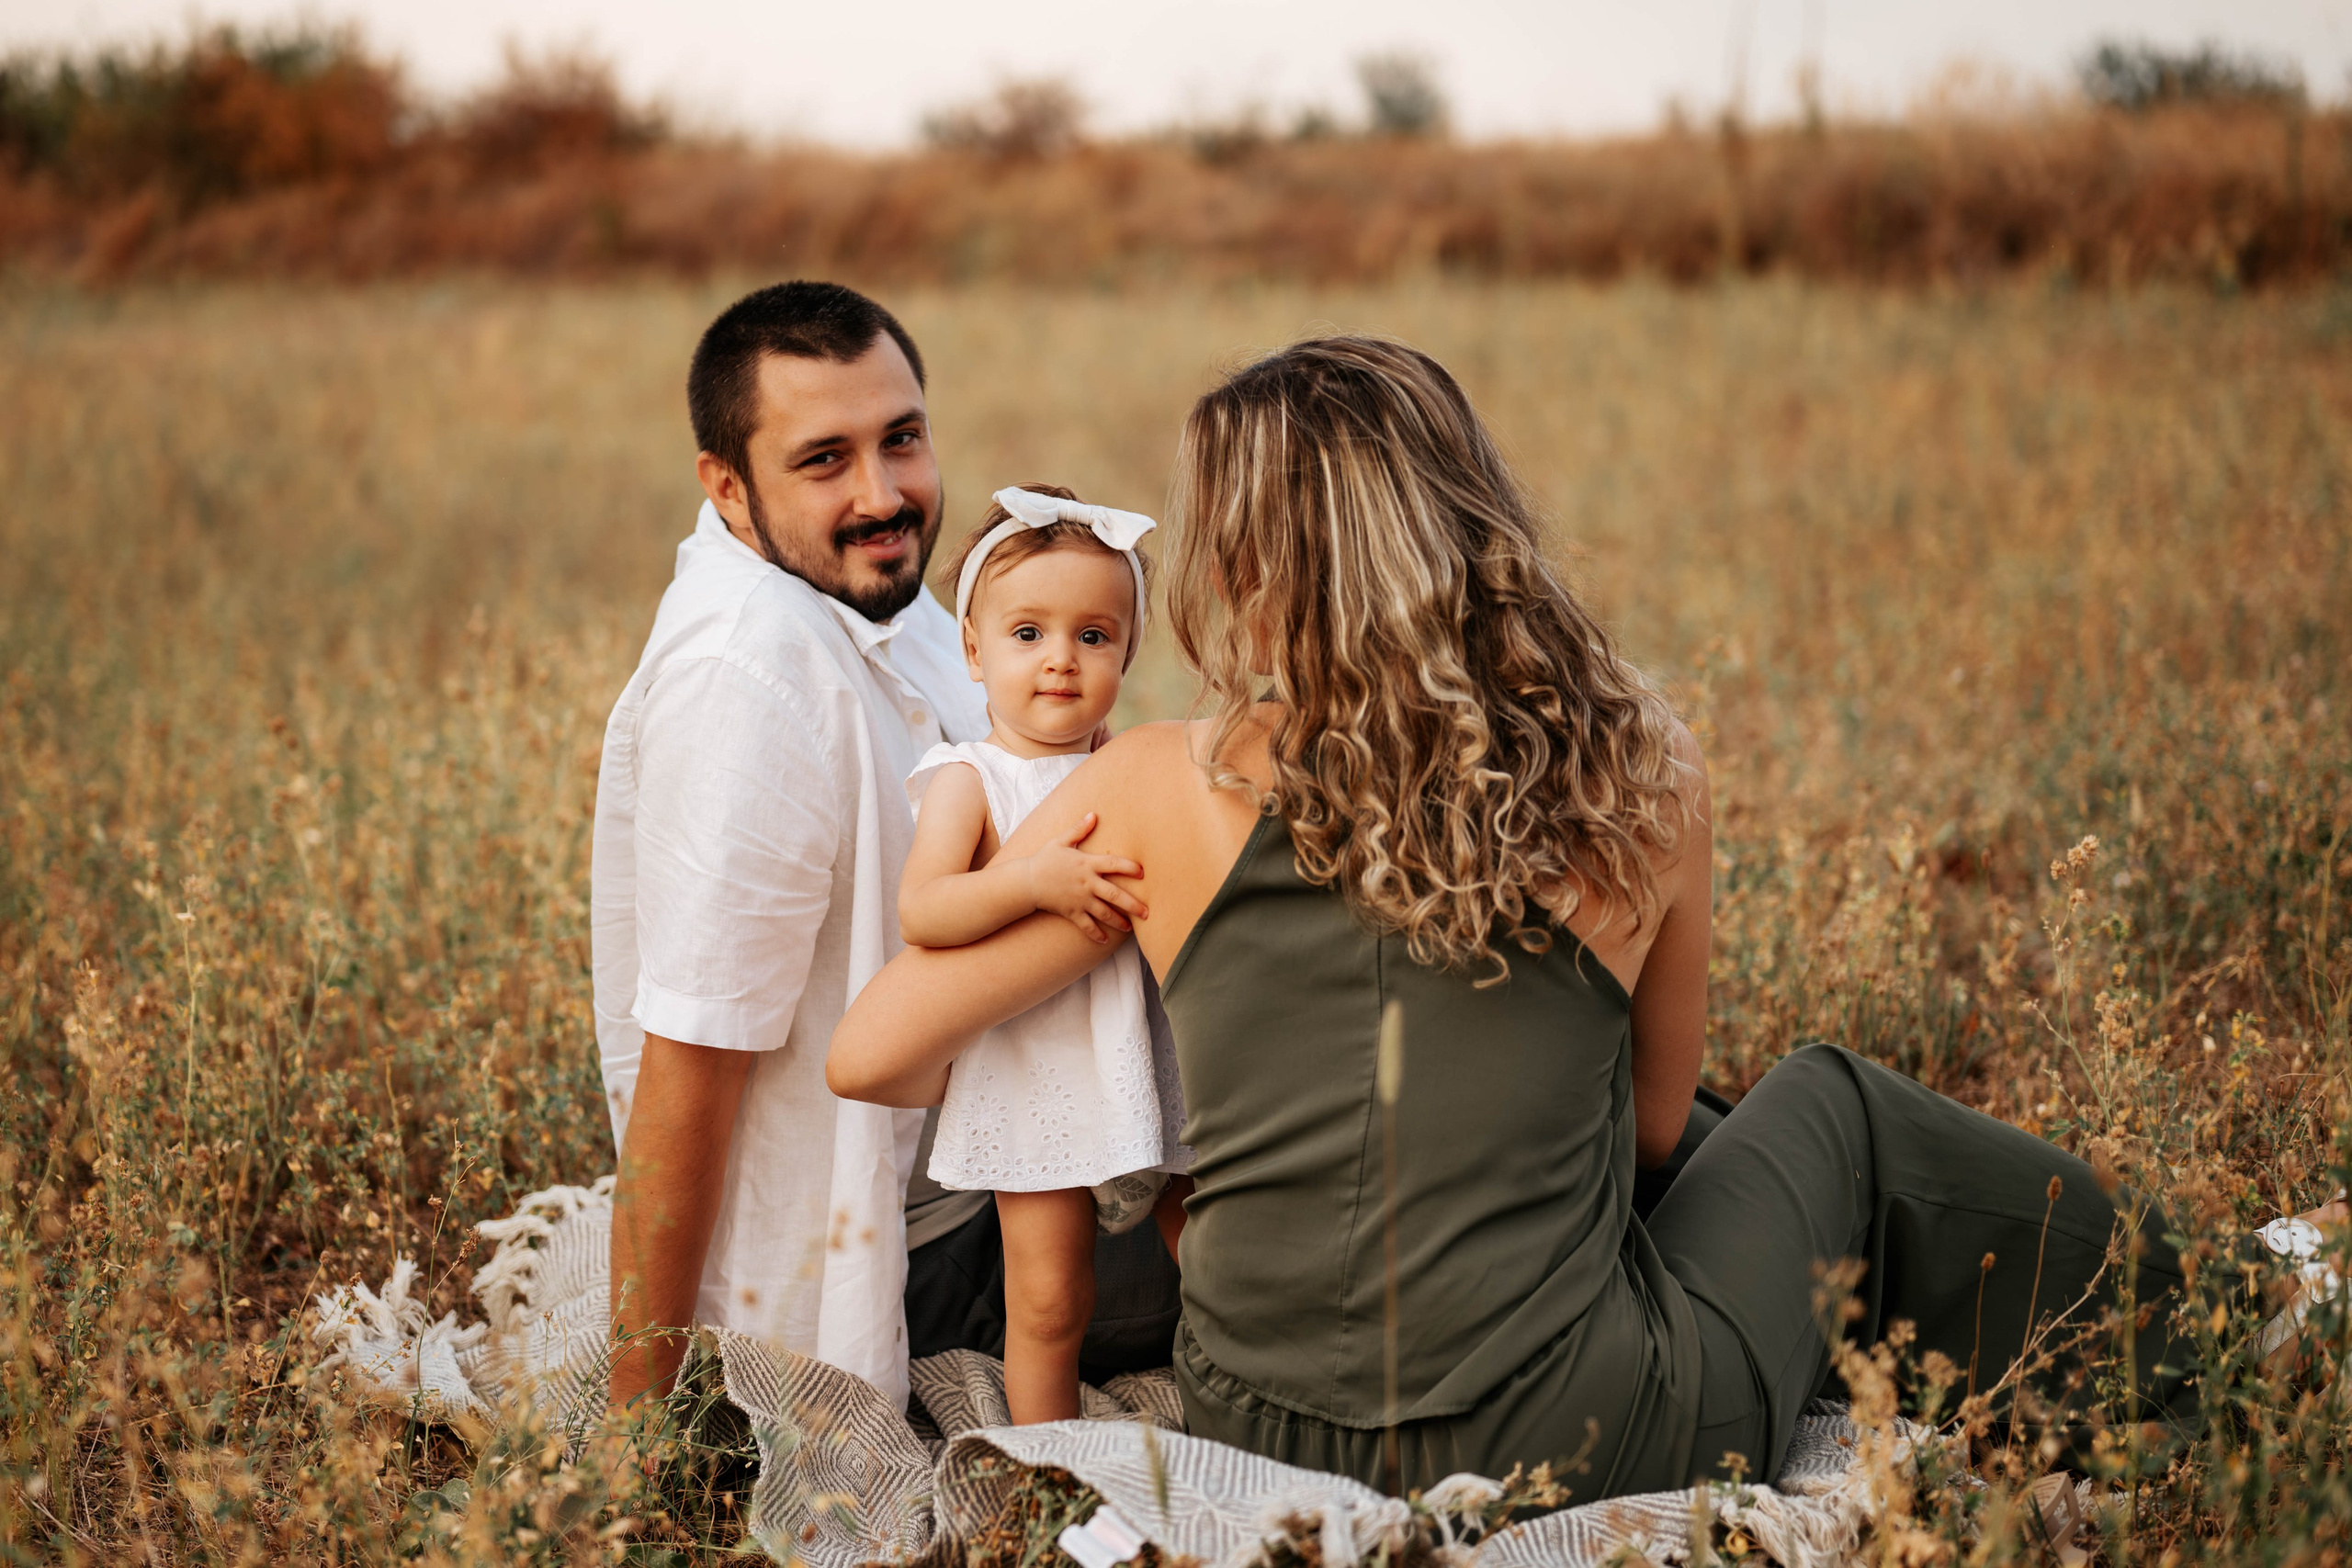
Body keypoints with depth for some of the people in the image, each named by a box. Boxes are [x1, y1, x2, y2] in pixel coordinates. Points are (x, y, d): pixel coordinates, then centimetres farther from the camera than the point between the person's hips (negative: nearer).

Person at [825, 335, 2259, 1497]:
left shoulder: (1158, 795, -10)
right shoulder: (1642, 781, -7)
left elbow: (874, 1058, -1)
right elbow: (1654, 1125, 8)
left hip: (1259, 1449, 3)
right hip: (1570, 1450, -2)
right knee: (1834, 1111, 27)